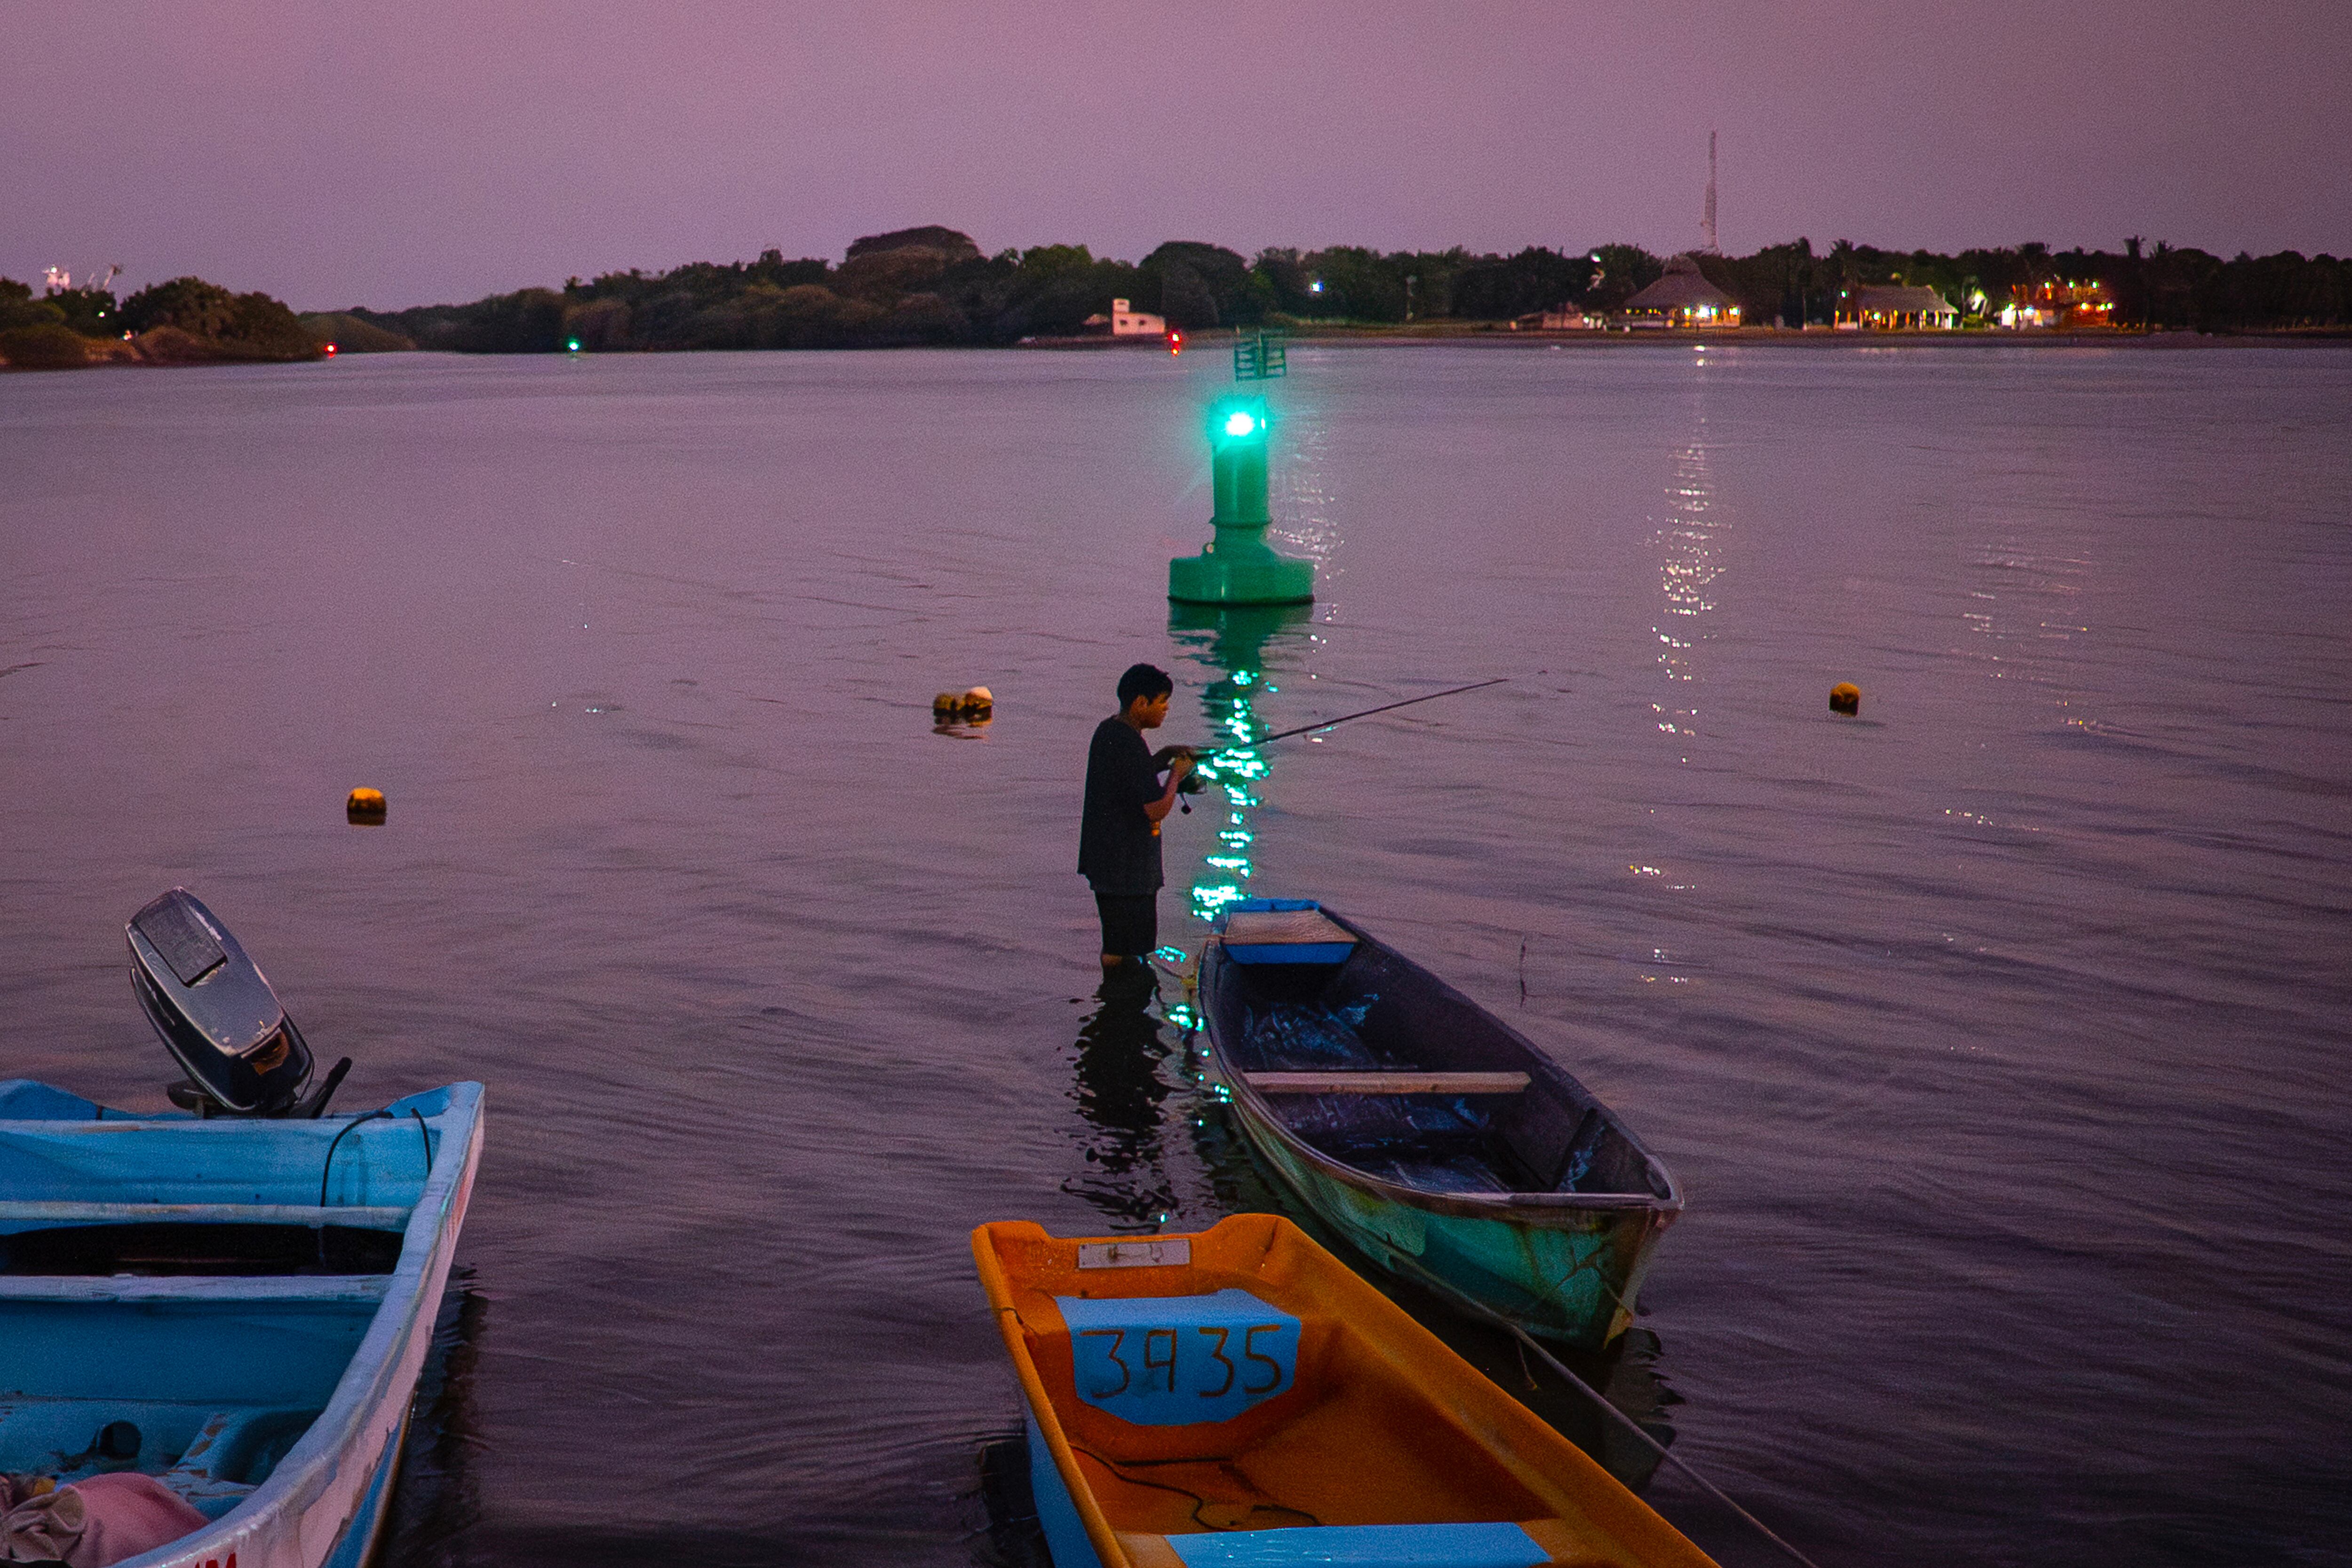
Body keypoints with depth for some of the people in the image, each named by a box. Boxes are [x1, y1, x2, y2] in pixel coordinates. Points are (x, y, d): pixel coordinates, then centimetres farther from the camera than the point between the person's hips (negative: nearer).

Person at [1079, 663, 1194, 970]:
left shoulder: (1107, 731, 9)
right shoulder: (1130, 745, -21)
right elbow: (1158, 809, -22)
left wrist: (1162, 757, 12)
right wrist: (1176, 774, -5)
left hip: (1102, 861, 10)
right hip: (1128, 871, -10)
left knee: (1115, 946, 19)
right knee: (1124, 956, -4)